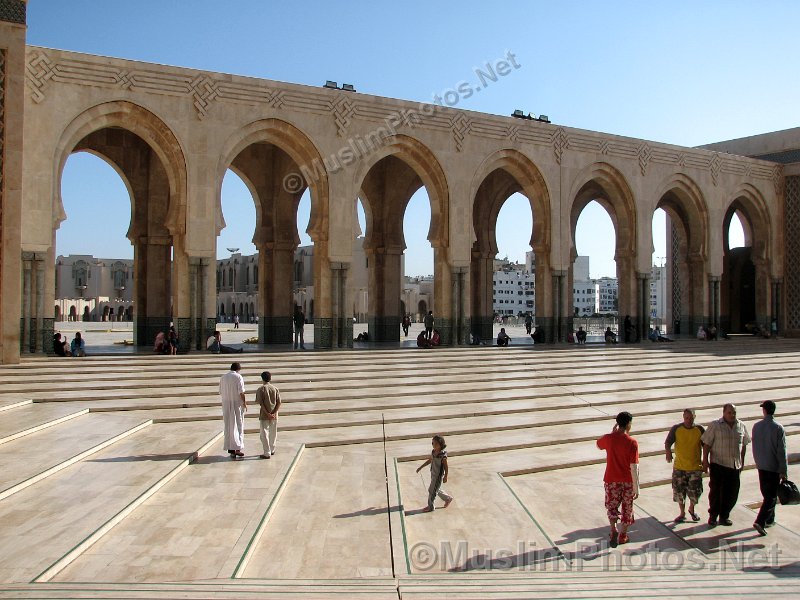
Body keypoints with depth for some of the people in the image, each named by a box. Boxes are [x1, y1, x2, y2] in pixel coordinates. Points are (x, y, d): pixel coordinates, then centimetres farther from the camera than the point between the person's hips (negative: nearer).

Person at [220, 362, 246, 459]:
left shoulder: (223, 377, 6)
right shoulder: (239, 377, -9)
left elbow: (220, 392, 9)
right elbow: (241, 392, -14)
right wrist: (244, 403, -4)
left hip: (226, 404, 4)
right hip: (237, 404, -4)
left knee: (228, 426, 9)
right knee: (238, 425, 3)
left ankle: (230, 448, 10)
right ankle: (237, 448, -1)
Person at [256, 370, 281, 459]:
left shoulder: (260, 389, -6)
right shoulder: (275, 389, 4)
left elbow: (261, 403, -13)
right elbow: (279, 403, -3)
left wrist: (268, 414, -13)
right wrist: (274, 413, -8)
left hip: (264, 415, -4)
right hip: (274, 415, 4)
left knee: (264, 434, 1)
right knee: (273, 433, 17)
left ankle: (267, 453, -2)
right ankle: (272, 450, 31)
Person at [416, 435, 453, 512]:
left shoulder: (443, 455, -25)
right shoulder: (433, 452, -4)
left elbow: (446, 466, -15)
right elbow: (429, 461, 11)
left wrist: (445, 477, -10)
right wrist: (421, 467, 13)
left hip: (439, 475, -7)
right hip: (433, 474, 7)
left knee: (432, 491, 5)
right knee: (436, 489, 21)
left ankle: (430, 507, 25)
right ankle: (448, 498, 42)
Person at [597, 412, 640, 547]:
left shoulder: (608, 438, -10)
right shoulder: (632, 442, -16)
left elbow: (598, 445, 16)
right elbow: (634, 467, -16)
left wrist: (612, 433, 10)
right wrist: (636, 487, -10)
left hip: (611, 480, 1)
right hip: (628, 481, -1)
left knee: (611, 506, 18)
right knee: (627, 508, 17)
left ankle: (613, 531, 1)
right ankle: (622, 536, 27)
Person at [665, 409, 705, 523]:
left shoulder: (699, 430, -2)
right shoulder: (676, 429, -4)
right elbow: (667, 442, -8)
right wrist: (668, 451, -28)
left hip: (695, 467, 0)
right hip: (679, 467, 0)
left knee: (695, 492, 1)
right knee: (679, 491, 6)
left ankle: (692, 509, 32)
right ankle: (682, 513, 26)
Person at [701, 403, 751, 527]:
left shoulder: (741, 426, 6)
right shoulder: (715, 425, -6)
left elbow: (743, 445, 16)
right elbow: (707, 444, -4)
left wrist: (742, 462, 17)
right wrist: (705, 461, -6)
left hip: (734, 465, 4)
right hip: (717, 464, -4)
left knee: (732, 493, 7)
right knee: (715, 490, 2)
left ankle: (724, 516, 22)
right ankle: (713, 516, 16)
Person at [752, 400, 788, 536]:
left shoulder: (756, 426, -2)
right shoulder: (778, 428, -15)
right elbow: (781, 451, -14)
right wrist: (783, 471, -9)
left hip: (761, 466, 4)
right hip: (774, 467, -4)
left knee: (766, 494, 19)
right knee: (771, 496, 1)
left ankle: (769, 519, 31)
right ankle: (760, 522, -9)